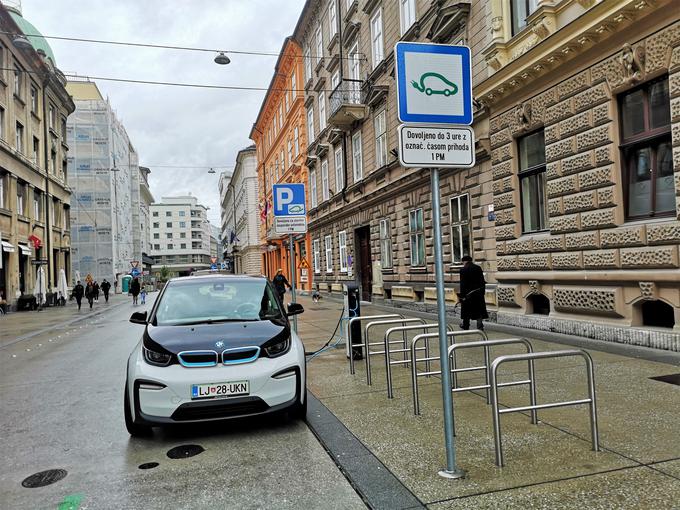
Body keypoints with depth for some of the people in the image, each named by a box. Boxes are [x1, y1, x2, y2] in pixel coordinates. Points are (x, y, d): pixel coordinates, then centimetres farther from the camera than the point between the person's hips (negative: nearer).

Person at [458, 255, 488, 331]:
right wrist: (483, 291, 13)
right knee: (479, 309, 7)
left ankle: (466, 325, 22)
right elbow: (482, 281, 6)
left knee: (467, 309, 9)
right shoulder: (478, 268, 5)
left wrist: (462, 295, -12)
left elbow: (462, 283, -14)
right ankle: (480, 325, 3)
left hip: (468, 292, -4)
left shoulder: (463, 269, -10)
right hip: (479, 292, 4)